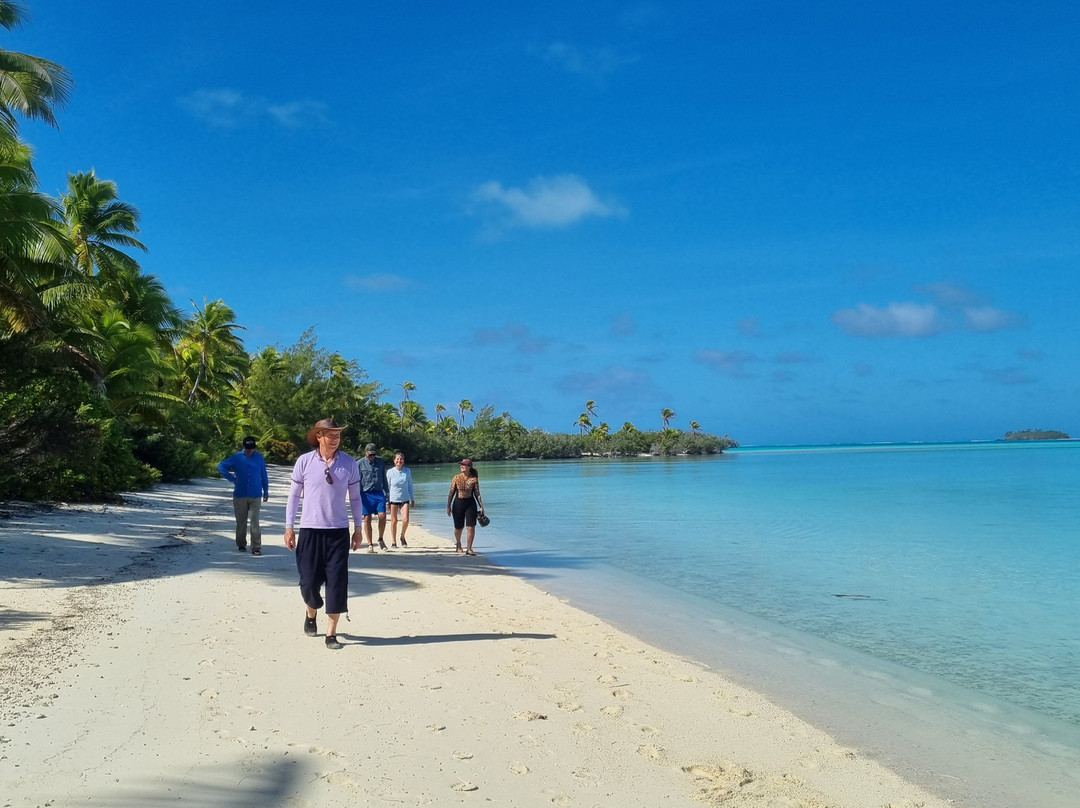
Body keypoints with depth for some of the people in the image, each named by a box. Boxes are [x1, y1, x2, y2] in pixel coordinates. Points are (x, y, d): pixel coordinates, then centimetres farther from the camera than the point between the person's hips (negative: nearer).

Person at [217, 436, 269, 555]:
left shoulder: (259, 457, 3)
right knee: (241, 522, 10)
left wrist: (266, 492, 11)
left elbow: (264, 476, 8)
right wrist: (232, 478, 0)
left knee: (255, 522, -7)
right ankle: (241, 545, 25)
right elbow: (221, 466, 6)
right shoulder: (236, 457, 2)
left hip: (255, 496, -1)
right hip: (240, 495, 1)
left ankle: (256, 547, -5)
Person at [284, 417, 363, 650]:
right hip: (310, 530, 0)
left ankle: (331, 633, 8)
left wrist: (358, 528, 8)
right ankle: (311, 613, 37)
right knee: (309, 581, 4)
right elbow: (294, 495, 3)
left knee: (337, 582, -3)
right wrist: (289, 527, 2)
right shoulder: (304, 462, -3)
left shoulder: (349, 463, -1)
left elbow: (355, 497, 7)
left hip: (339, 531, 1)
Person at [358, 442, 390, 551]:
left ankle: (381, 539, 12)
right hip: (366, 494, -2)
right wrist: (358, 496, -6)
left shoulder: (380, 462, 11)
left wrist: (387, 492, 17)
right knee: (367, 519, -1)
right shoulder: (360, 463, 1)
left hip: (379, 493, 2)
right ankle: (370, 544, 6)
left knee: (382, 516, -9)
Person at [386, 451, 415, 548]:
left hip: (405, 499, 1)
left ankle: (402, 536, 15)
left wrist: (412, 499, 12)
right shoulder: (390, 472, -5)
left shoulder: (407, 471, 1)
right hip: (393, 499, -1)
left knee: (405, 520, -11)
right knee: (394, 520, 4)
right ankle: (393, 541, 17)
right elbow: (387, 486, 2)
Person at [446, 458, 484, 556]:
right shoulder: (456, 477, -2)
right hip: (458, 503, 1)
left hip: (470, 504, -1)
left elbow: (477, 494, 0)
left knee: (471, 527, -8)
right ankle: (458, 544, 38)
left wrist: (481, 507, -4)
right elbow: (451, 493, 2)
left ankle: (469, 549, 0)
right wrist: (448, 506, 2)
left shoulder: (474, 479, -4)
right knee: (458, 527, 12)